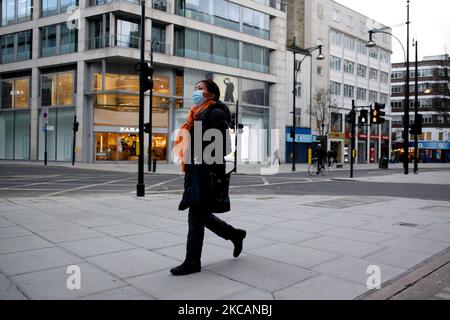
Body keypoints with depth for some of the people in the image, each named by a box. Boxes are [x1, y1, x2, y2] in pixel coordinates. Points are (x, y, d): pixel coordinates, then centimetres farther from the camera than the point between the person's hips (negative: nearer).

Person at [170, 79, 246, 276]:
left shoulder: (216, 113, -8)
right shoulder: (198, 114, 20)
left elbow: (222, 146, -15)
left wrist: (217, 176, -21)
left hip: (207, 173, -10)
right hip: (196, 173, 10)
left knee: (196, 217, -4)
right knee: (201, 215, 14)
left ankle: (192, 262, 7)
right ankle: (235, 235, 31)